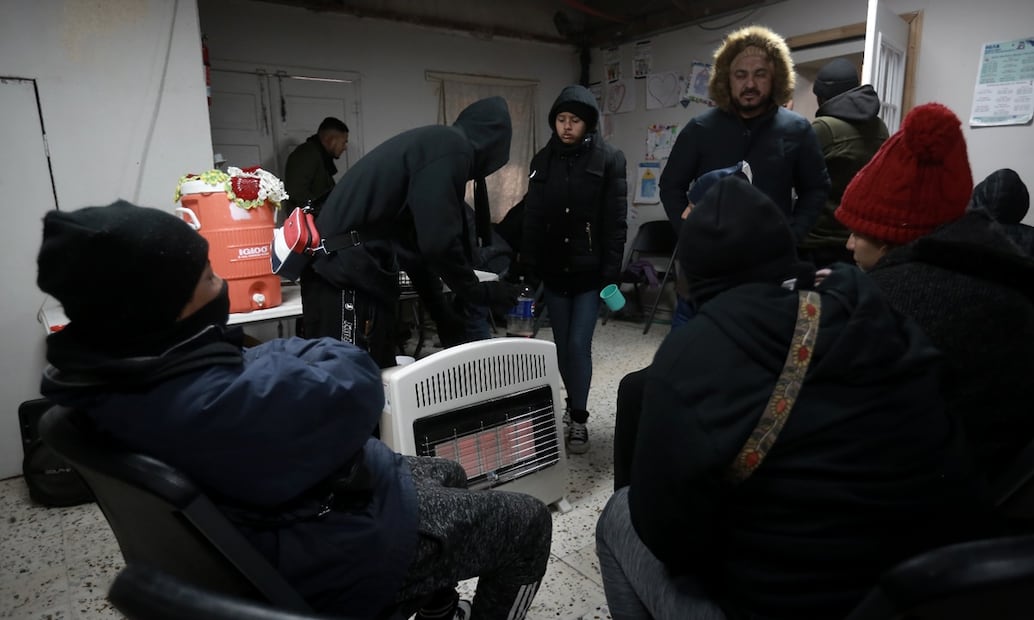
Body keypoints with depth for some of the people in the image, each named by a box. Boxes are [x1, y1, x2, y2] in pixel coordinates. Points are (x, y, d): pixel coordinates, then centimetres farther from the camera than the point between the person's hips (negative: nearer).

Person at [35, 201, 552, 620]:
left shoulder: (121, 374, -6)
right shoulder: (208, 404, -40)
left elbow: (249, 372, 3)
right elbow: (356, 385, -31)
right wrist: (286, 353, -14)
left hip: (291, 509, 10)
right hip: (335, 554, -9)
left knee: (449, 476, 28)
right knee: (527, 520, 5)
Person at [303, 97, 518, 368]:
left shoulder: (434, 141, 19)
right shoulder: (452, 148, -11)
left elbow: (420, 232, 23)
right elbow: (438, 240, -17)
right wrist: (479, 291, -2)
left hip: (351, 268, 10)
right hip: (344, 272, -10)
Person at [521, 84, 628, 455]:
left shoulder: (608, 160, -3)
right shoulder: (543, 160, 7)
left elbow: (615, 222, -7)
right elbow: (533, 219, 7)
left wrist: (611, 273, -12)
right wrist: (529, 268, 2)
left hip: (589, 271, -4)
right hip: (553, 272, 4)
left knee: (579, 345, -6)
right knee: (562, 348, 11)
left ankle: (579, 419, 9)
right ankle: (573, 410, 28)